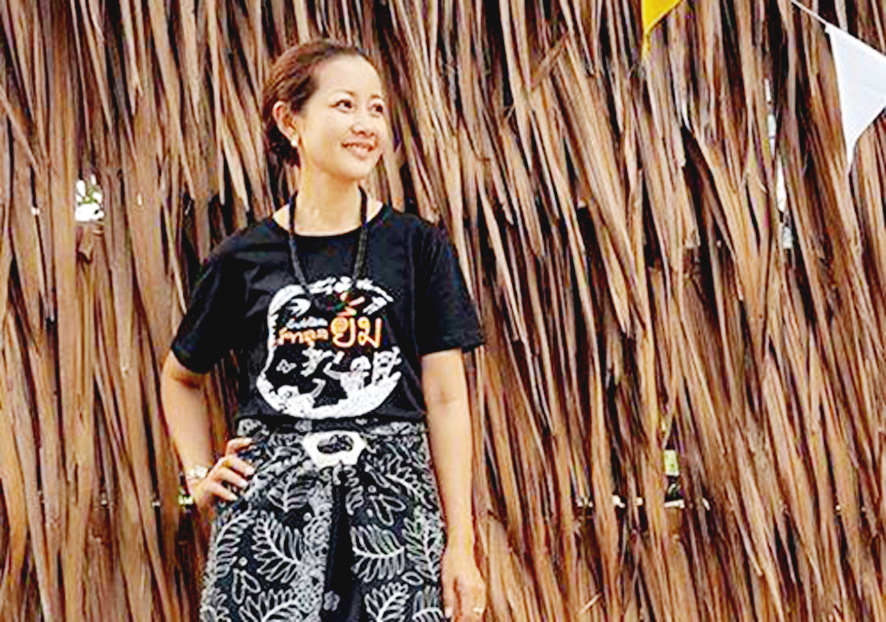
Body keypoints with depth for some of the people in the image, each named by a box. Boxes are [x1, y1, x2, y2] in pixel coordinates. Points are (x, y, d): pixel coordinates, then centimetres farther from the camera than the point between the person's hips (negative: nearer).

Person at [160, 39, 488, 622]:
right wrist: (200, 477, 10)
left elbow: (445, 398, 2)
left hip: (392, 500, 0)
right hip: (267, 506, 0)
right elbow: (181, 377, 22)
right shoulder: (243, 259, 5)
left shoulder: (418, 247, 4)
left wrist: (460, 545, -1)